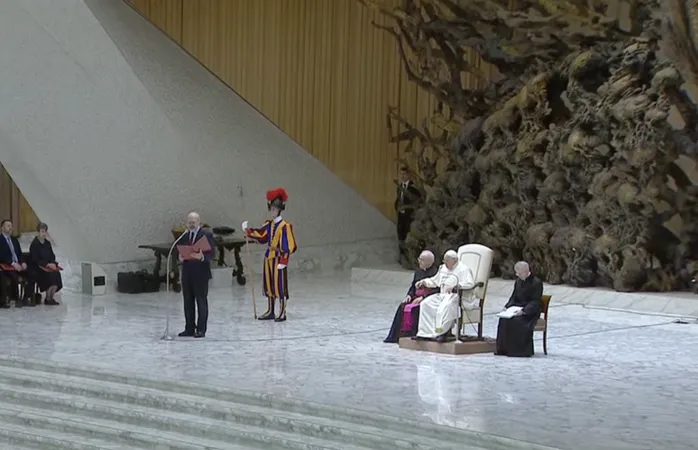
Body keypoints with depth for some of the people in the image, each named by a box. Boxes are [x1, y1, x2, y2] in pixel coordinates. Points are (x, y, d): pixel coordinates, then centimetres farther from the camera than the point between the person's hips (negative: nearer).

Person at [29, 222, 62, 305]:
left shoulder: (47, 243, 13)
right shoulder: (34, 244, -8)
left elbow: (52, 256, 15)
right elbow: (35, 260, -14)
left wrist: (53, 263, -7)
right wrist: (47, 264, -20)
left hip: (48, 267, 6)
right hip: (35, 269, -6)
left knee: (57, 274, -22)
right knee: (51, 275, -29)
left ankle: (51, 297, -11)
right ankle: (48, 299, -15)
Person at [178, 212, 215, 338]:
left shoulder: (206, 235, -3)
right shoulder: (184, 237, 14)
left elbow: (211, 253, -8)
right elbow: (180, 253, 17)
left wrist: (202, 257, -26)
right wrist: (180, 258, -5)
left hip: (201, 274, -5)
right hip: (187, 273, 5)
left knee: (201, 302, -1)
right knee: (188, 302, 7)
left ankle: (201, 330, 2)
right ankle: (189, 328, 13)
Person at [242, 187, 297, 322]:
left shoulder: (285, 226, -14)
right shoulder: (269, 225, 10)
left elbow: (288, 246, -16)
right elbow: (260, 236, 11)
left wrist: (283, 261, -19)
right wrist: (247, 230, 1)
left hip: (279, 259, -8)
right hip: (269, 258, 8)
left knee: (280, 286, -2)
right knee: (269, 285, 13)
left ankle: (282, 313, 6)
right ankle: (270, 312, 23)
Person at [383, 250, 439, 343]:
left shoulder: (435, 271, -8)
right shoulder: (418, 271, 15)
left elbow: (436, 290, -15)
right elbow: (413, 286, 20)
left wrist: (422, 297, -20)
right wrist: (409, 295, 0)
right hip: (416, 297, 7)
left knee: (415, 308, -32)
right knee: (402, 306, -18)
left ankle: (414, 335, -27)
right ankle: (396, 335, -18)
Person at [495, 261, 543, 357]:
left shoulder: (536, 283, -9)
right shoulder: (518, 281, 13)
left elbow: (535, 302, -14)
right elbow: (513, 297, 18)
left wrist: (524, 311, -27)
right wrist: (507, 306, -2)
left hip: (530, 312, -6)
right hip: (517, 309, 6)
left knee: (517, 321, -33)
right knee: (504, 319, -22)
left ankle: (521, 350, -24)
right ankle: (504, 348, -19)